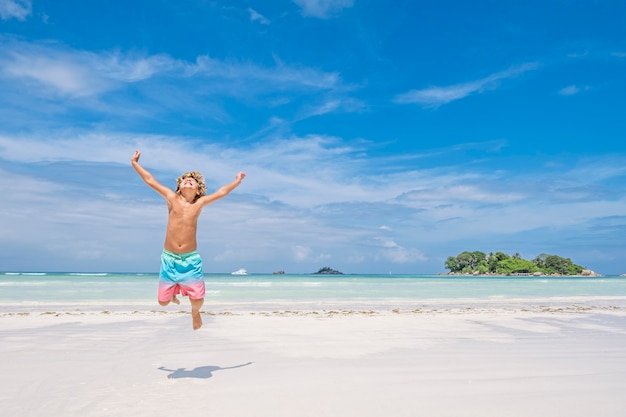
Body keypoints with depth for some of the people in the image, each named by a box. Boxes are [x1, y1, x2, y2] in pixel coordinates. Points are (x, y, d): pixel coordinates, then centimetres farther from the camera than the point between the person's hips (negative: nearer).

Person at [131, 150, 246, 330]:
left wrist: (237, 181, 19)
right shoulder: (171, 198, 0)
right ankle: (172, 292, 48)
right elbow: (150, 180, 6)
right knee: (163, 301, 9)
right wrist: (135, 163, 11)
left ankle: (195, 312, 36)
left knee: (197, 301, -3)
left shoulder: (200, 203, 1)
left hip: (191, 259, 0)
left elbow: (222, 192, 11)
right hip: (169, 259, 0)